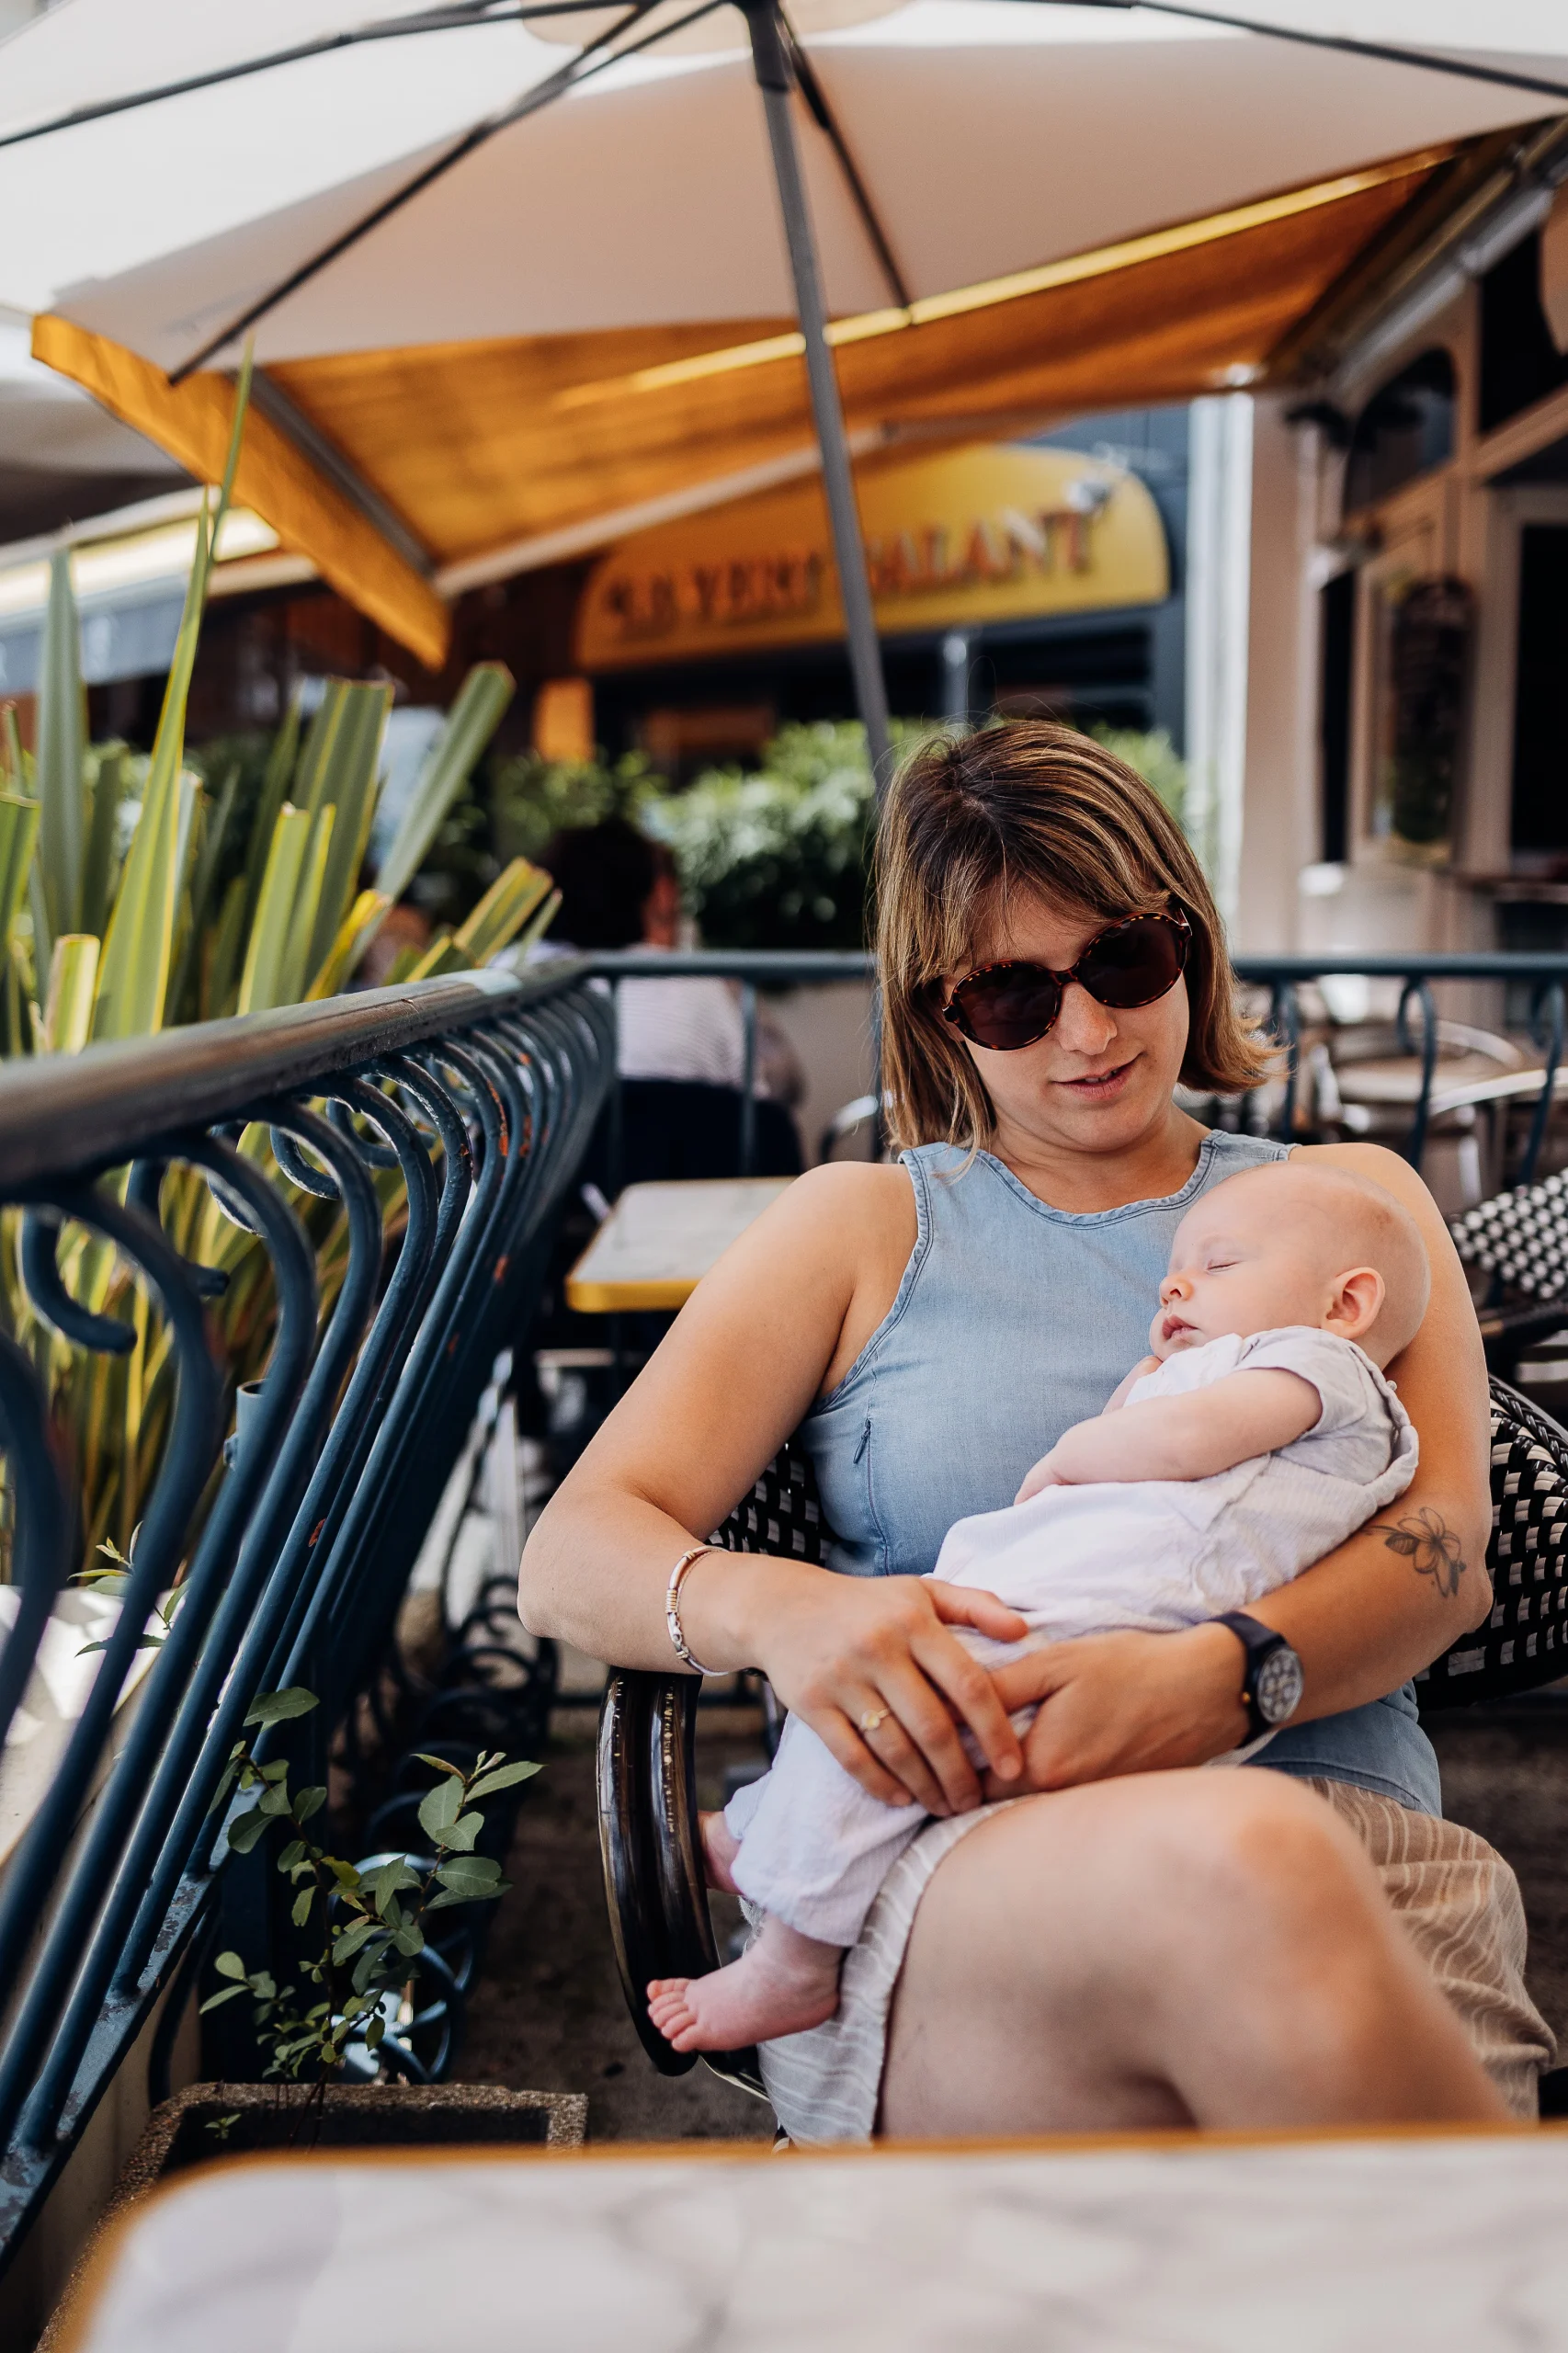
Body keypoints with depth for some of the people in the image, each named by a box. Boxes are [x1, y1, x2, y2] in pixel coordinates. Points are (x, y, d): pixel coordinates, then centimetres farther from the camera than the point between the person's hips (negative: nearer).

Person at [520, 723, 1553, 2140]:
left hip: (1355, 1839, 1)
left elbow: (1449, 1555, 6)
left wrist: (1218, 1678, -17)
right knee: (1245, 1867, -36)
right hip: (936, 1855, 0)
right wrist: (776, 1607, -15)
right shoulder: (865, 1226, 19)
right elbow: (569, 1560, 9)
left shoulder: (1347, 1200, 23)